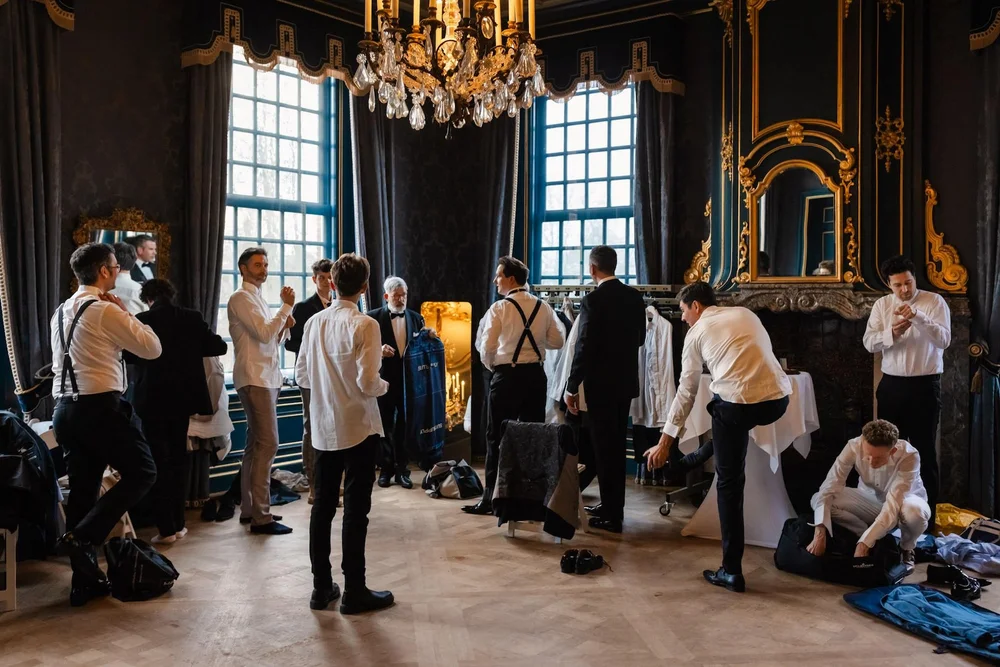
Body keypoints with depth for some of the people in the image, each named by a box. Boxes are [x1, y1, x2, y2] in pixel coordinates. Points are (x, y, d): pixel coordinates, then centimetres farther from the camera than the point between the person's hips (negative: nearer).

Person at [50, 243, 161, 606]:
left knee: (83, 490, 12)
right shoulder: (106, 310, -12)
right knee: (142, 472, 6)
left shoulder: (60, 312, 15)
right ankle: (85, 535, -6)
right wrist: (126, 312, 2)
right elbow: (152, 348, -7)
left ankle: (85, 580, 18)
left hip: (66, 409, 8)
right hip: (99, 407, -8)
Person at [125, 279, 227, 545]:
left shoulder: (141, 320, -11)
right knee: (178, 458, 15)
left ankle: (166, 528, 2)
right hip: (183, 397, 3)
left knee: (158, 462, 3)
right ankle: (178, 523, 19)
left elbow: (129, 355, -4)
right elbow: (219, 346, -2)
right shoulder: (192, 318, -3)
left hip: (153, 399, -3)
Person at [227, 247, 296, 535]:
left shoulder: (257, 298, 19)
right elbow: (264, 333, -20)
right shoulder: (241, 298, -9)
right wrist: (287, 306, -14)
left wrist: (284, 326, 2)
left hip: (266, 378, 10)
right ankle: (260, 517, -9)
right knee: (267, 443, -12)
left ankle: (249, 509, 19)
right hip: (255, 379, -10)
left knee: (256, 444, 12)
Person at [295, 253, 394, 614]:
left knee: (323, 506, 12)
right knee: (356, 510, 2)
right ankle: (354, 591, 9)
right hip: (358, 429, -5)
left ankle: (322, 587, 21)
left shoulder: (314, 322, 2)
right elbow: (368, 382, -19)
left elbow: (302, 376, 6)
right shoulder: (364, 324, -15)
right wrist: (384, 386, 2)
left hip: (323, 428, 6)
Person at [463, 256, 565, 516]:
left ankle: (491, 497, 6)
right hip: (536, 374, 5)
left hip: (507, 376, -4)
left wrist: (490, 366, 9)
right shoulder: (543, 307, 4)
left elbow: (486, 347, -11)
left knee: (498, 436, 3)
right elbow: (558, 341, 8)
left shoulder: (499, 308, -9)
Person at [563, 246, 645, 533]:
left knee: (604, 446, 0)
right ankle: (614, 505, 27)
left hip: (601, 383, -7)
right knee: (617, 444, 16)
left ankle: (611, 514, 5)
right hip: (626, 380, 7)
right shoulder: (635, 297, 4)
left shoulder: (593, 300, -16)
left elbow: (584, 347, -18)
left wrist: (572, 387, -12)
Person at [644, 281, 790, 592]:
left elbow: (686, 391, 13)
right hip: (779, 400, 4)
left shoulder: (696, 333, 13)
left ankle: (731, 571, 12)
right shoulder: (746, 314, 23)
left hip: (737, 404, -4)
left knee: (729, 482, 9)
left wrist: (666, 441, 19)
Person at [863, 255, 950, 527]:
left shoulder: (934, 302, -5)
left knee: (924, 451, 4)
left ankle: (926, 512, 16)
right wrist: (892, 333, -23)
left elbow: (944, 340, -16)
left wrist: (918, 317, -29)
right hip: (891, 385, 4)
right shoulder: (882, 305, 4)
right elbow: (869, 343, -4)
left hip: (925, 385, -3)